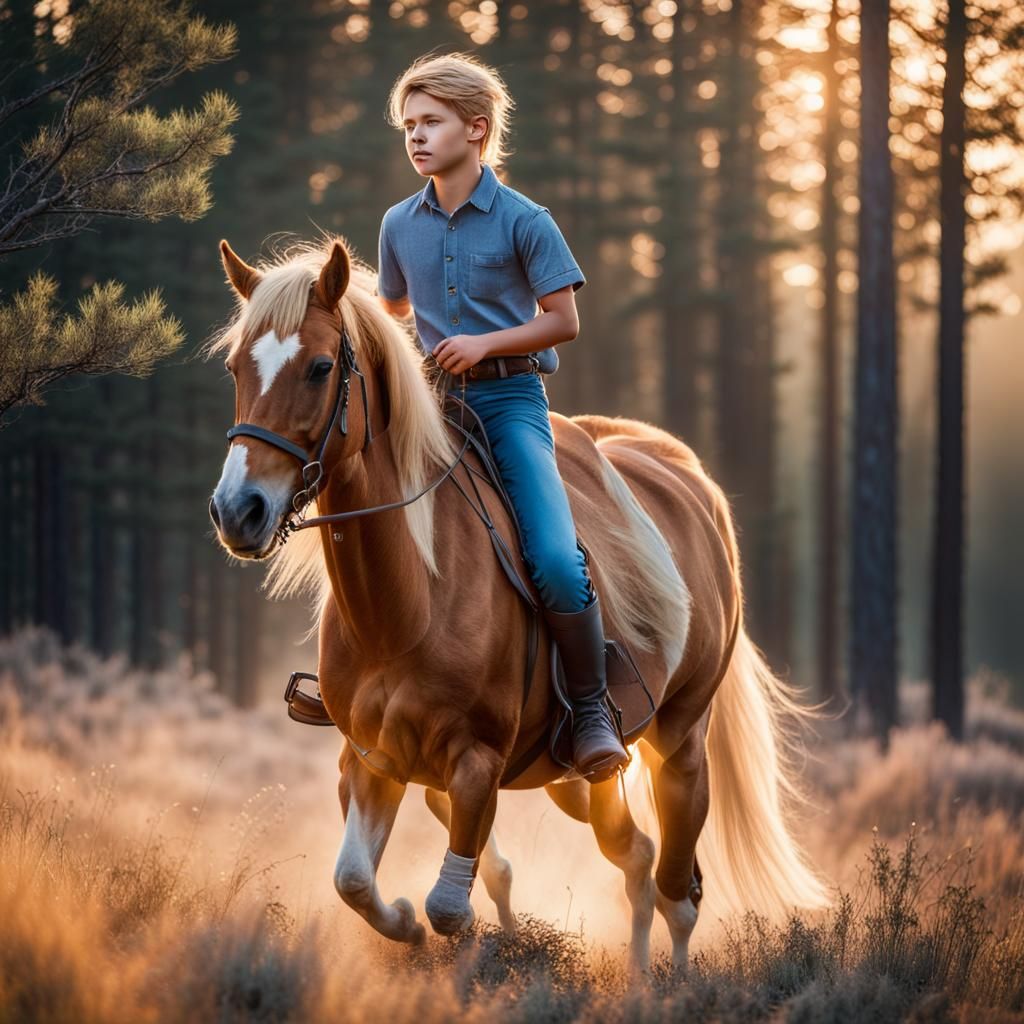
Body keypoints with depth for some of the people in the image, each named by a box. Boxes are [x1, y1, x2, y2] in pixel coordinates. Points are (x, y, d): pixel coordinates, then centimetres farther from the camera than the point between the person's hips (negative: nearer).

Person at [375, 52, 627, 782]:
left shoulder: (524, 221, -5)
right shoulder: (400, 225, 8)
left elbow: (564, 320, -4)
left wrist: (486, 343, -15)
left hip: (510, 399, -5)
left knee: (557, 562, -21)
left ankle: (592, 712, -7)